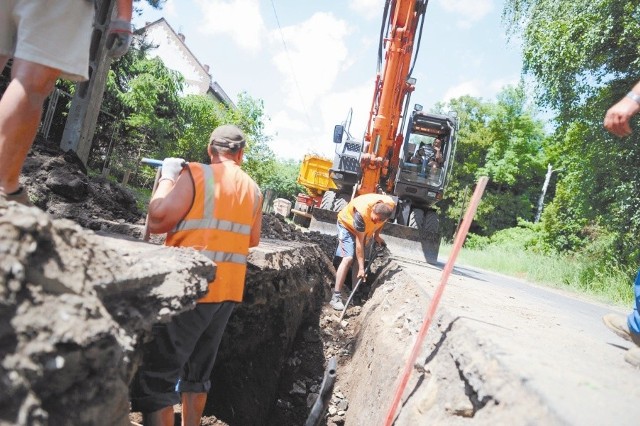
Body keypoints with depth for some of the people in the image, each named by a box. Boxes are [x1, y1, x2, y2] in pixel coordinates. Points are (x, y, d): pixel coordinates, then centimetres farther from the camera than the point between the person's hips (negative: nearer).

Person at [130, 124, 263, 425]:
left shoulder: (196, 174, -10)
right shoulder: (253, 190, 9)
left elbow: (156, 221, -12)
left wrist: (167, 177, 0)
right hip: (227, 291, 7)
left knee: (156, 376, 2)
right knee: (197, 372, 21)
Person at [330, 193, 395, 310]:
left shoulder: (391, 205, -28)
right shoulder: (362, 212, -42)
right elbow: (359, 242, -33)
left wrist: (376, 235, -6)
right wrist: (361, 268, -30)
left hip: (365, 227, 6)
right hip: (347, 223, -6)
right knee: (348, 258, -19)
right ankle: (336, 297, -19)